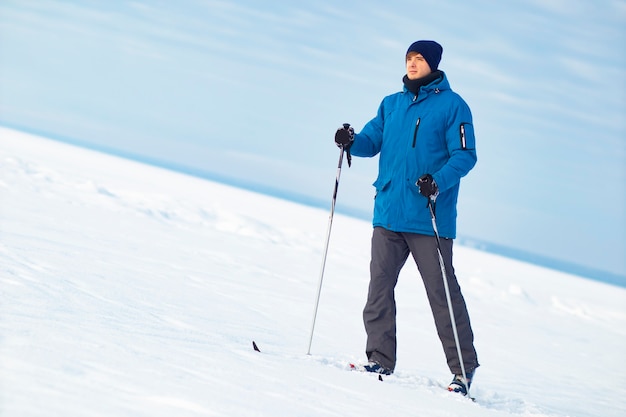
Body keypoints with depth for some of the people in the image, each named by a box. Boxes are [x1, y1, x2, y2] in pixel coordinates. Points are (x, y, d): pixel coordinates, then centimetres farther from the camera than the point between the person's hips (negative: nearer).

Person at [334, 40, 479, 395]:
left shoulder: (452, 106, -1)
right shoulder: (391, 104, 17)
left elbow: (465, 155, -6)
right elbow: (373, 140, 15)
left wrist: (438, 183, -22)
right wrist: (352, 141, -7)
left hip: (430, 218, -5)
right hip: (389, 214, 5)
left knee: (443, 293, -3)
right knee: (379, 287, 1)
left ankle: (463, 369, 5)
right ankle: (380, 359, 8)